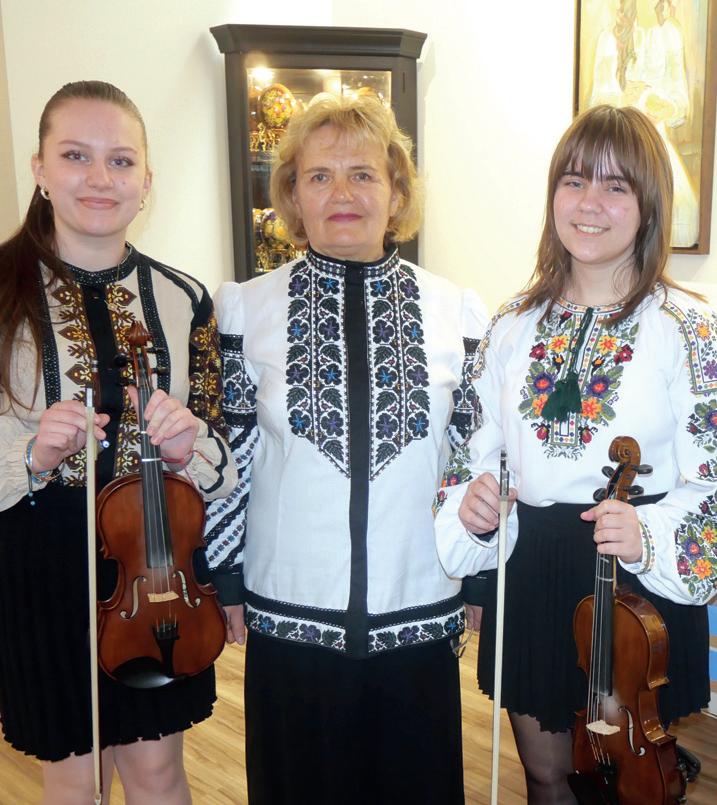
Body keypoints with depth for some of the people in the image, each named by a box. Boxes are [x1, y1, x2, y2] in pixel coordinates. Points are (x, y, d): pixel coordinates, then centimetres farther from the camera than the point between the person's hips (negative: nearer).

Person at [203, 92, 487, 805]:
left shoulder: (455, 311, -2)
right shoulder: (246, 309, -4)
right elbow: (225, 455, 1)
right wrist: (223, 583, 3)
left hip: (420, 613, 1)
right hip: (289, 613, 0)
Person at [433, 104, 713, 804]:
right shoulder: (512, 326, 2)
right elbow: (478, 449, 8)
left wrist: (652, 534, -26)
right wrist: (469, 500, -11)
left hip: (636, 587, -3)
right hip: (526, 581, 3)